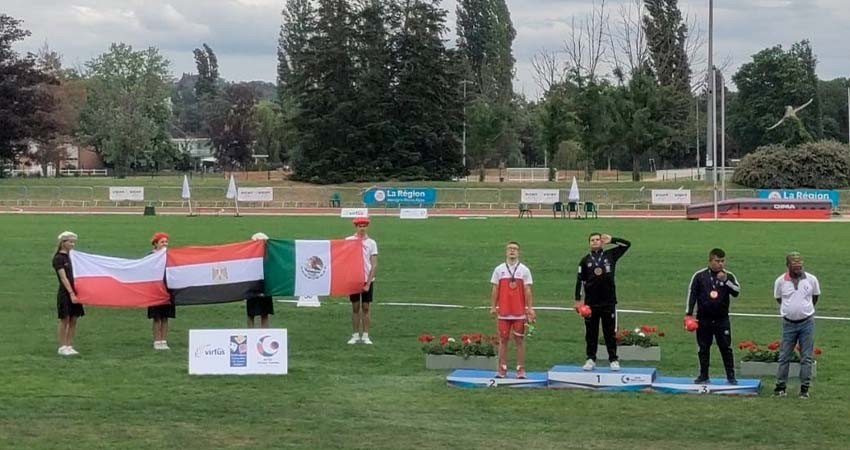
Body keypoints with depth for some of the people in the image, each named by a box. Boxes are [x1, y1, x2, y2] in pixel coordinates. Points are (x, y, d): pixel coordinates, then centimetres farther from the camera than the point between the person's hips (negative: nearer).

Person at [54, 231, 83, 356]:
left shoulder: (71, 256, 13)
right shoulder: (58, 258, -9)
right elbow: (63, 278, -16)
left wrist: (76, 292, 9)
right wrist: (71, 293, -21)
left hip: (73, 292, 7)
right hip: (65, 293, -7)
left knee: (73, 320, 6)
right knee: (65, 320, -2)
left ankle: (69, 346, 12)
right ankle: (62, 347, 6)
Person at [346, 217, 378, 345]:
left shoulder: (371, 243, -1)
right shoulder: (349, 241, 0)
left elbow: (374, 264, -2)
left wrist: (368, 282, -9)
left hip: (367, 280, 0)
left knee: (366, 307, 3)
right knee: (355, 307, 5)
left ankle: (365, 335, 8)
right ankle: (355, 335, 11)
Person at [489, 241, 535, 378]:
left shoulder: (524, 270, 4)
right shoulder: (499, 269, 6)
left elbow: (527, 291, 2)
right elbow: (495, 290, 6)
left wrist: (530, 308, -5)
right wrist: (493, 307, -1)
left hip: (520, 312, -1)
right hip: (503, 312, 1)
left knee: (519, 340, 2)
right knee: (503, 339, 4)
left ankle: (520, 369, 6)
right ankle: (502, 369, 9)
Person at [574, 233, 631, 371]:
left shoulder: (610, 255, 6)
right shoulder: (585, 260, 6)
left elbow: (626, 244, 7)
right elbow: (580, 281, 5)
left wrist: (611, 240, 0)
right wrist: (578, 300, -1)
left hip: (609, 302, 0)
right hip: (591, 303, 1)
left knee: (610, 332, 3)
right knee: (591, 333, 5)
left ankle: (613, 360, 9)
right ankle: (591, 359, 13)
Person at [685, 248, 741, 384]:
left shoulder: (729, 276, 1)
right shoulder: (699, 275, -2)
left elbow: (737, 291, -11)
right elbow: (692, 294, 0)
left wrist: (726, 280, -23)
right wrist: (688, 314, -4)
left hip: (722, 318, 0)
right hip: (704, 318, 0)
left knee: (726, 348, 0)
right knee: (703, 348, 7)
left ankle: (731, 375, 7)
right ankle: (703, 375, 15)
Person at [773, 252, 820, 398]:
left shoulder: (811, 279, -5)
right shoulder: (780, 281, -6)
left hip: (807, 322, 0)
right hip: (789, 323, 0)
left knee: (807, 357, 3)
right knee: (784, 356, 4)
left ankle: (804, 388, 9)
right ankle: (780, 386, 12)